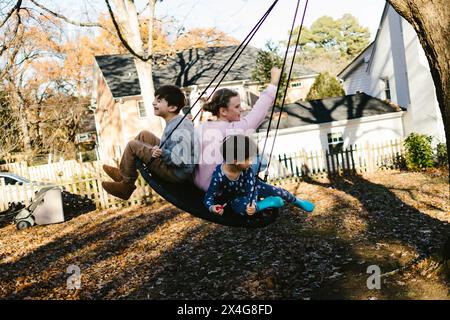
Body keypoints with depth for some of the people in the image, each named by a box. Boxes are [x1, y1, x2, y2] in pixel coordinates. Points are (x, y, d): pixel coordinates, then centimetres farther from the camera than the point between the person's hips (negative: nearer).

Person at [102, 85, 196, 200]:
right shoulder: (179, 121, 2)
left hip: (176, 174, -10)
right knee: (144, 135, 16)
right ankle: (123, 173, 25)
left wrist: (163, 153, -41)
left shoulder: (180, 131, -28)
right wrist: (160, 149, 9)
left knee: (132, 145, -8)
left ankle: (126, 186, 12)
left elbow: (183, 161, -32)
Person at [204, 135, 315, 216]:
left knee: (276, 191, -1)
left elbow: (251, 188, -24)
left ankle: (297, 201, 31)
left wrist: (252, 204, -45)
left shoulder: (247, 169, -25)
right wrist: (212, 208, -55)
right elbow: (208, 198, -31)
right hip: (235, 196, -3)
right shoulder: (219, 176, -37)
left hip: (249, 186, 4)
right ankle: (268, 202, -15)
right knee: (241, 209, -37)